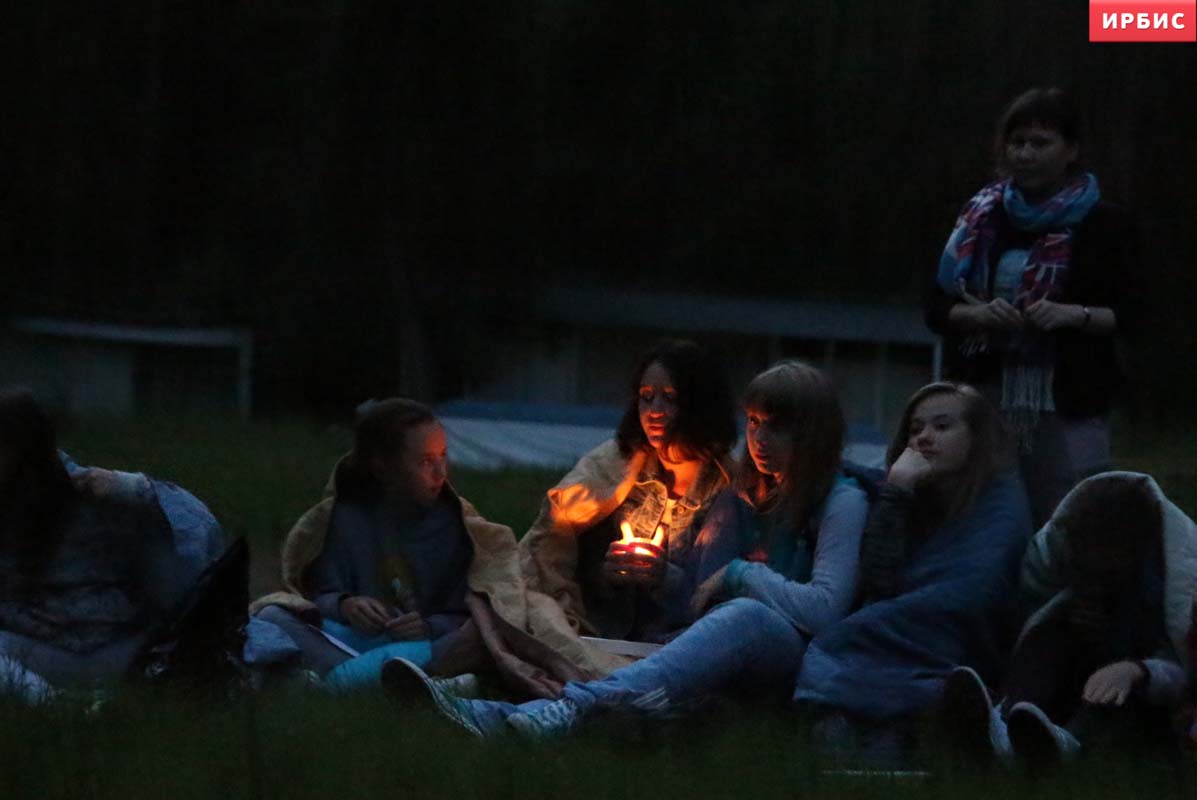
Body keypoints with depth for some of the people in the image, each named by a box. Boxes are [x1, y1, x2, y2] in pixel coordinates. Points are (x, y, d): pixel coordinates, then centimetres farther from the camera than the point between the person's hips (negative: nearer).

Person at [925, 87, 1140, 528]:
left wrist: (1074, 315, -17)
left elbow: (1129, 316, 1)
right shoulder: (982, 218, 11)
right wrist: (978, 315, -10)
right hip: (985, 399, 3)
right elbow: (937, 310, 11)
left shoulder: (1103, 224, 3)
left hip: (1068, 406, -3)